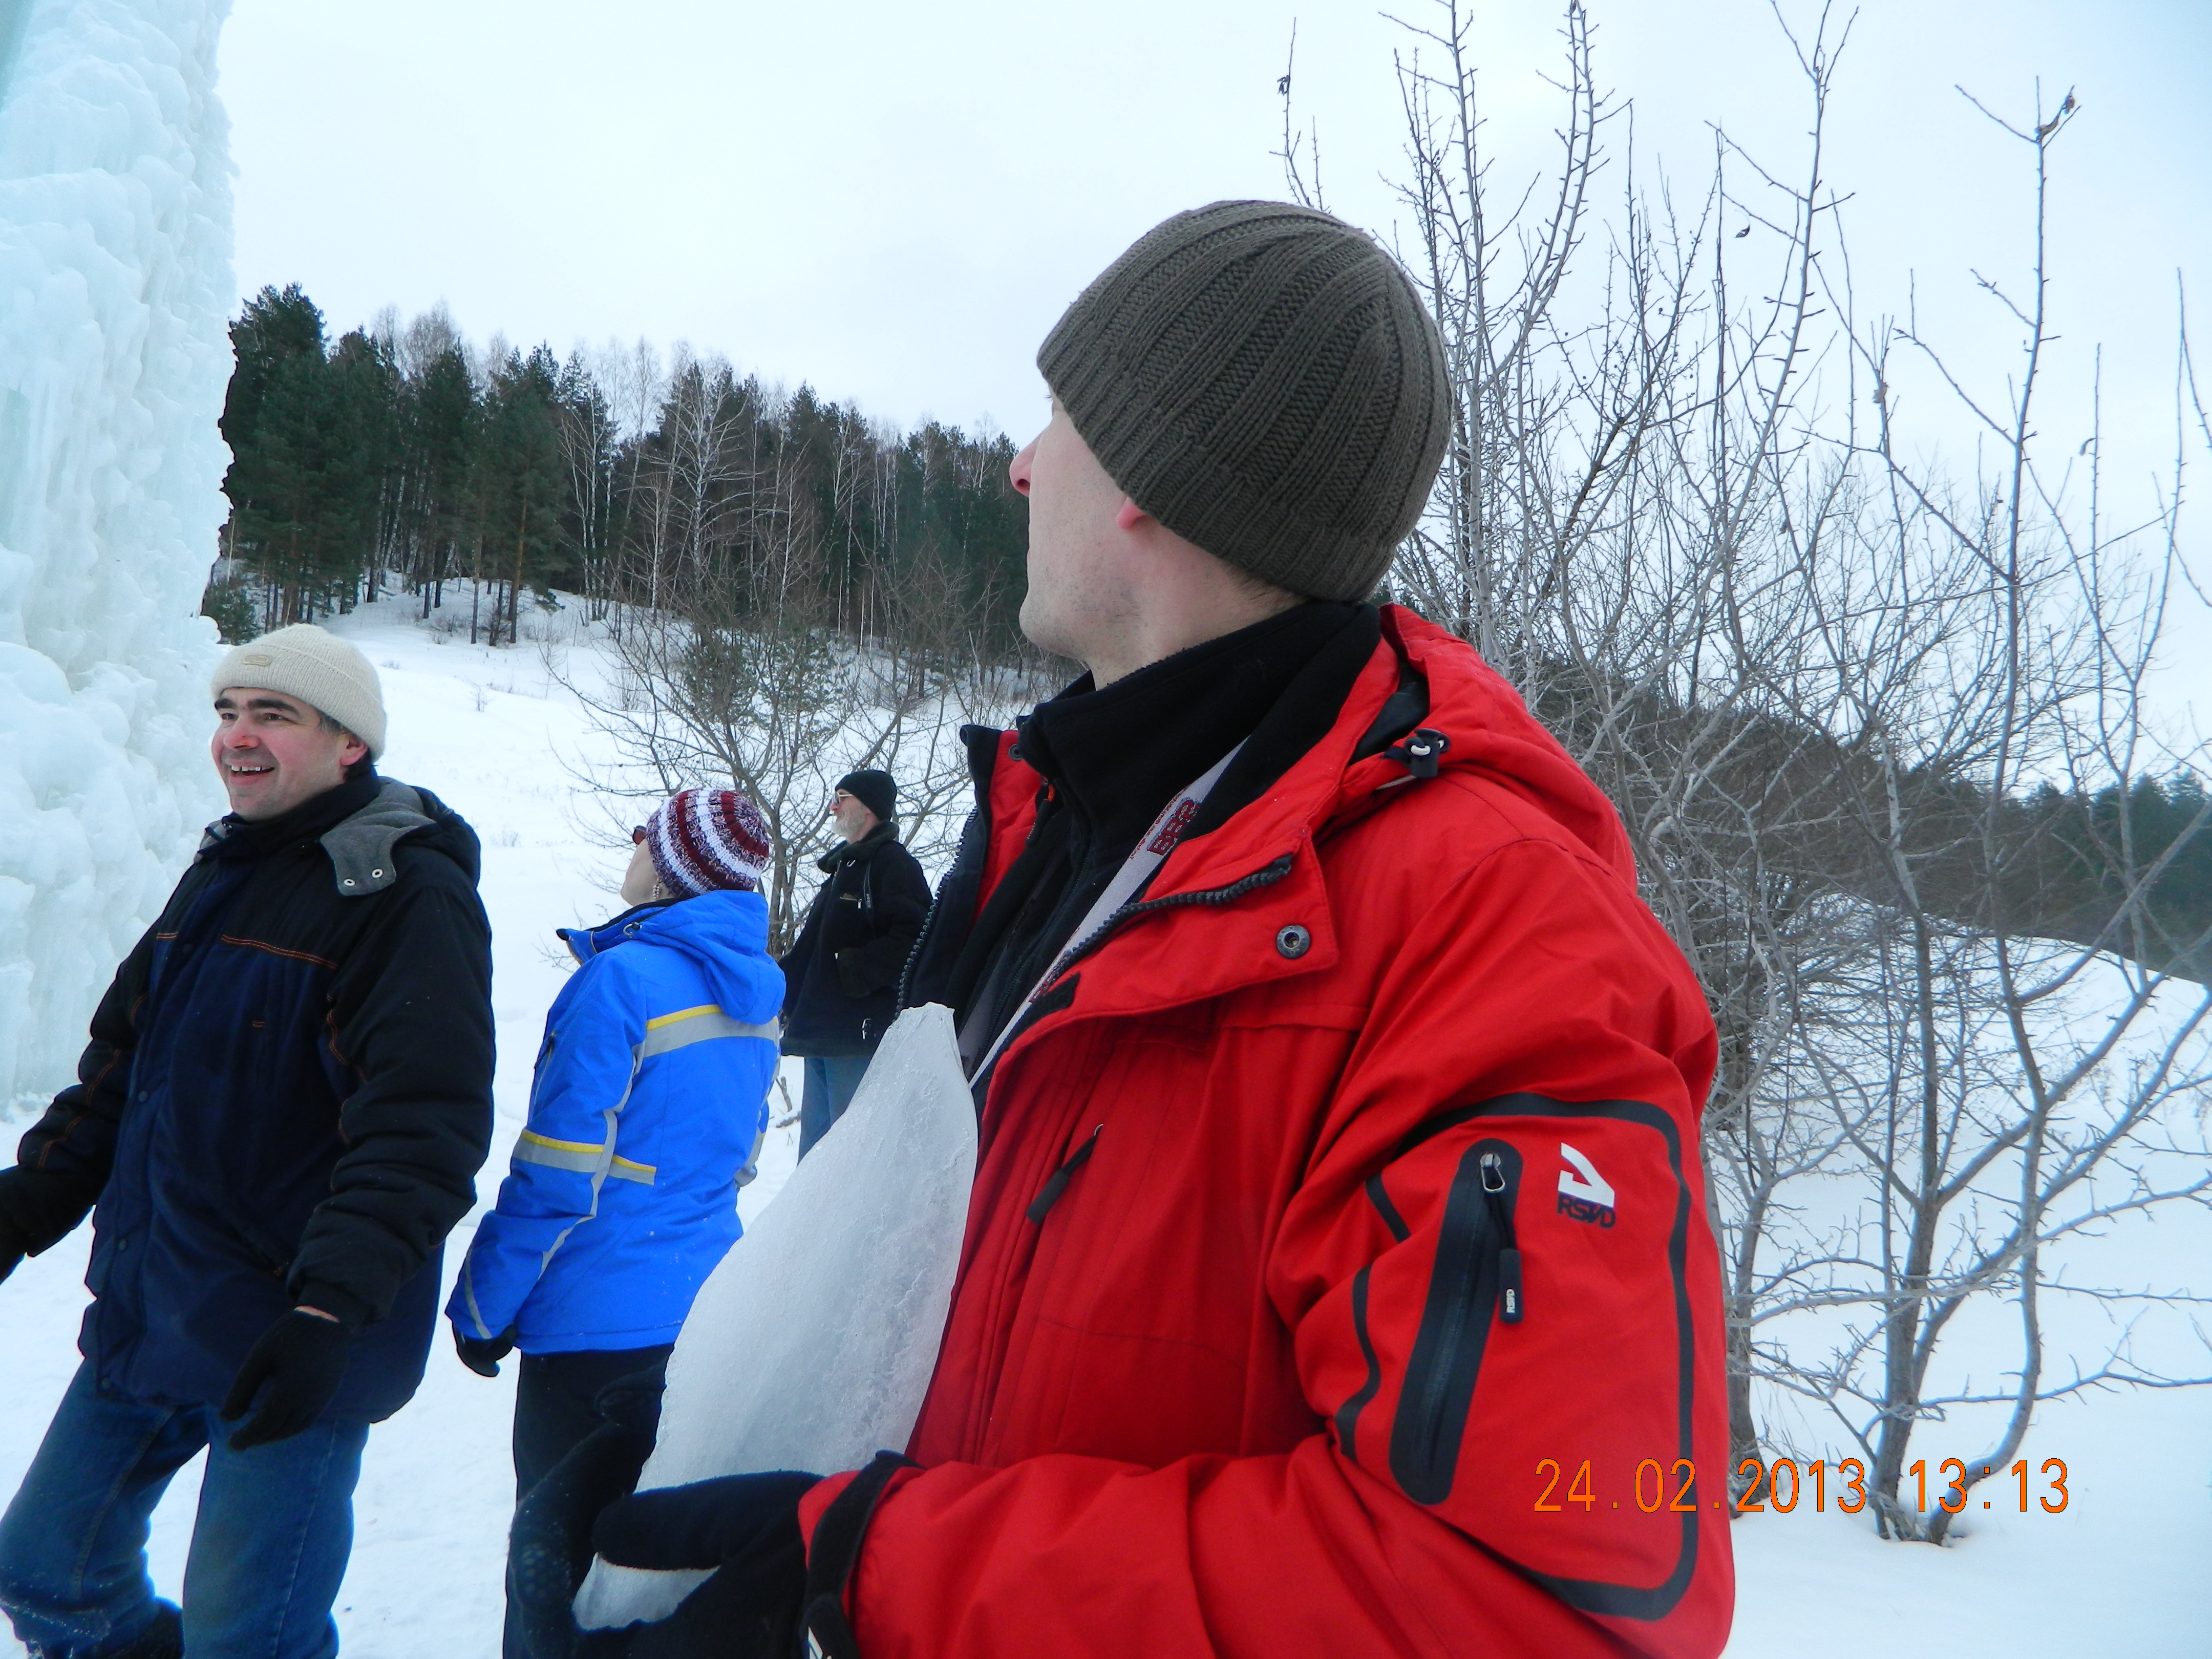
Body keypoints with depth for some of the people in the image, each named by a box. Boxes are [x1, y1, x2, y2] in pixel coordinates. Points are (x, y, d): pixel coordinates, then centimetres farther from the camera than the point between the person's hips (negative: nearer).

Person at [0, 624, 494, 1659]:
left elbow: (423, 1129, -25)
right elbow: (119, 1073, 20)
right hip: (146, 1316, 8)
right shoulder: (223, 872, 11)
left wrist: (330, 1308, -32)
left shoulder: (408, 894, -16)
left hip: (287, 1343, -8)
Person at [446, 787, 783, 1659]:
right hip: (709, 1312, 7)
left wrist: (481, 1307, -6)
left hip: (600, 1320, -7)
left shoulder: (625, 976, -19)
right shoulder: (753, 994, 5)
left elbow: (559, 1172, -17)